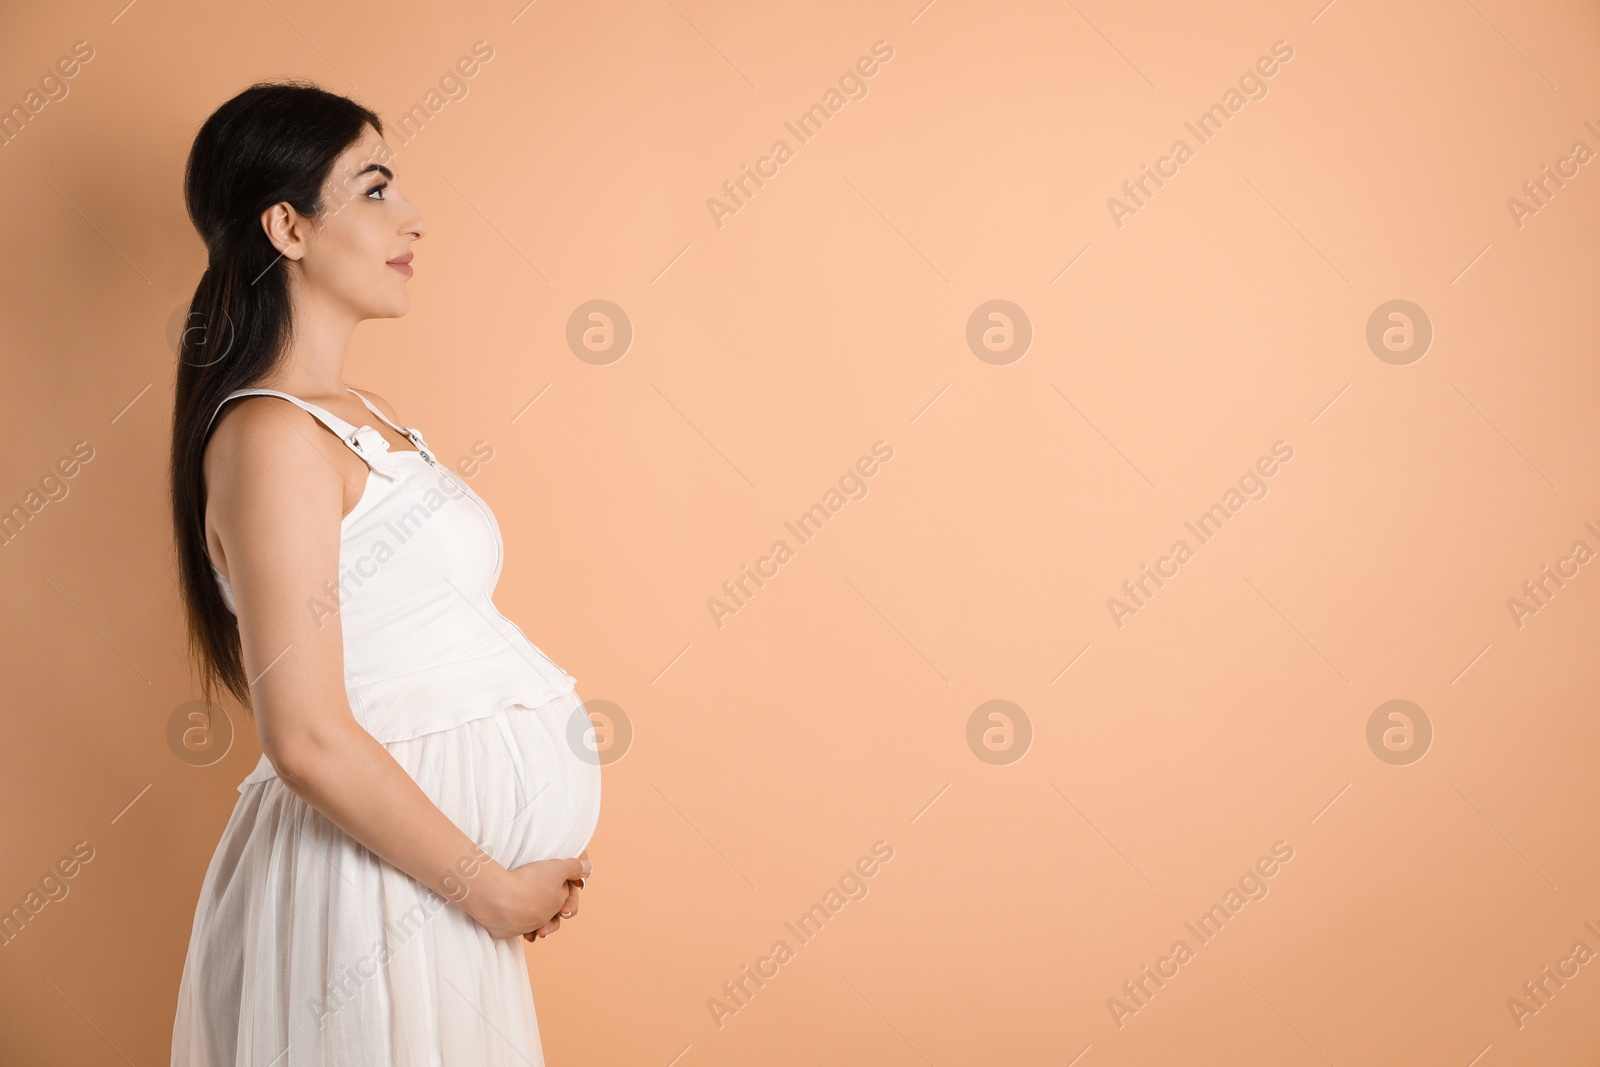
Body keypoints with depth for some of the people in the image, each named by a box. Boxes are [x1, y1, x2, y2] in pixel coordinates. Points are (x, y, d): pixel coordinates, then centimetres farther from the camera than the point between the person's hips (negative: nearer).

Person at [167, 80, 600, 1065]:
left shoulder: (367, 418, 12)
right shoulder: (272, 437, -17)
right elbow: (311, 742, -22)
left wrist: (525, 873, 7)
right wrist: (497, 890, -13)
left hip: (430, 863, 9)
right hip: (375, 883, -9)